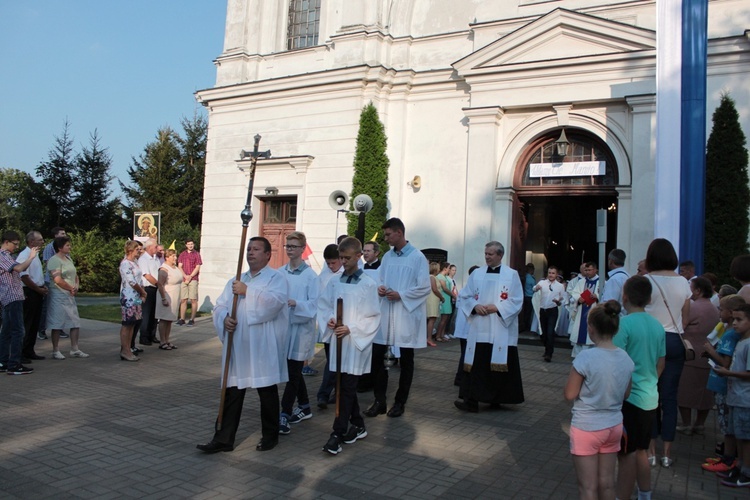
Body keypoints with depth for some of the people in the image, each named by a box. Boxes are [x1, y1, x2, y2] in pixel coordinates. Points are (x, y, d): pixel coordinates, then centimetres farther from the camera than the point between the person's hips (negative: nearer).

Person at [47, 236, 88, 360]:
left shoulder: (68, 258, 15)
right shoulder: (54, 260, -12)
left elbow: (74, 275, 20)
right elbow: (58, 280, -20)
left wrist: (76, 286, 1)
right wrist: (72, 288, -10)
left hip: (70, 295, 8)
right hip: (58, 295, -8)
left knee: (76, 323, 7)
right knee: (58, 324, -1)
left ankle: (75, 349, 15)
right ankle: (55, 351, 9)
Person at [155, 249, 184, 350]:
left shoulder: (176, 268, 12)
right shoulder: (164, 269, -15)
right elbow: (160, 285, -20)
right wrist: (163, 299, -23)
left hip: (175, 299, 8)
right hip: (167, 298, -8)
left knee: (170, 320, 12)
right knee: (164, 320, -3)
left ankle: (167, 341, 18)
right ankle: (162, 342, 2)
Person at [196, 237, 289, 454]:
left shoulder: (276, 278, -1)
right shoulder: (236, 281, 17)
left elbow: (275, 301, -21)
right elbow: (220, 306, 11)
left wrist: (247, 291, -17)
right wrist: (224, 319, -10)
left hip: (264, 348, -5)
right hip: (237, 346, 5)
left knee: (267, 393, 7)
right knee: (232, 392, 7)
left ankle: (270, 436, 23)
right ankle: (224, 439, 15)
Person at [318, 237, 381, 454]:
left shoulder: (368, 284, -7)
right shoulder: (334, 282, 6)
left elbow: (373, 317, -8)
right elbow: (323, 305, 11)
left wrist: (351, 329, -17)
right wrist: (329, 320, -8)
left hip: (356, 342, -5)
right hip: (338, 340, 5)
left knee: (347, 388, -4)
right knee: (346, 386, 13)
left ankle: (338, 434, 3)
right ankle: (358, 426, 29)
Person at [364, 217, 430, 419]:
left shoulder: (418, 257, -9)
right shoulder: (387, 257, 9)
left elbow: (425, 288, -11)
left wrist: (400, 295, -18)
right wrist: (380, 288, -6)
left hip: (406, 315, -5)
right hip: (385, 313, 5)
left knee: (405, 361, 8)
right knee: (377, 357, 3)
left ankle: (400, 402, 20)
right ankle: (379, 400, 15)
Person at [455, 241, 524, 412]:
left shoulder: (512, 275, 0)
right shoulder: (476, 274, 8)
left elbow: (517, 301, -3)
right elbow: (465, 297, 10)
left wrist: (496, 307, -14)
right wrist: (475, 306, -10)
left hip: (501, 331, -2)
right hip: (479, 329, 2)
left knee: (499, 364, 2)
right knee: (475, 364, -1)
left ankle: (497, 398, 17)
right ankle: (471, 399, 1)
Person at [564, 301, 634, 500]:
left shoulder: (585, 358, -23)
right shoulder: (625, 358, -5)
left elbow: (570, 394, -15)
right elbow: (626, 394, 8)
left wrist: (574, 375, 1)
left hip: (587, 428, -5)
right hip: (614, 426, 5)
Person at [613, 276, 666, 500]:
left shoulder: (624, 324, -17)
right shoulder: (658, 326, 4)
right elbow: (660, 364, 14)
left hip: (629, 398, -7)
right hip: (650, 398, 7)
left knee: (626, 455, 2)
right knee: (641, 452, 20)